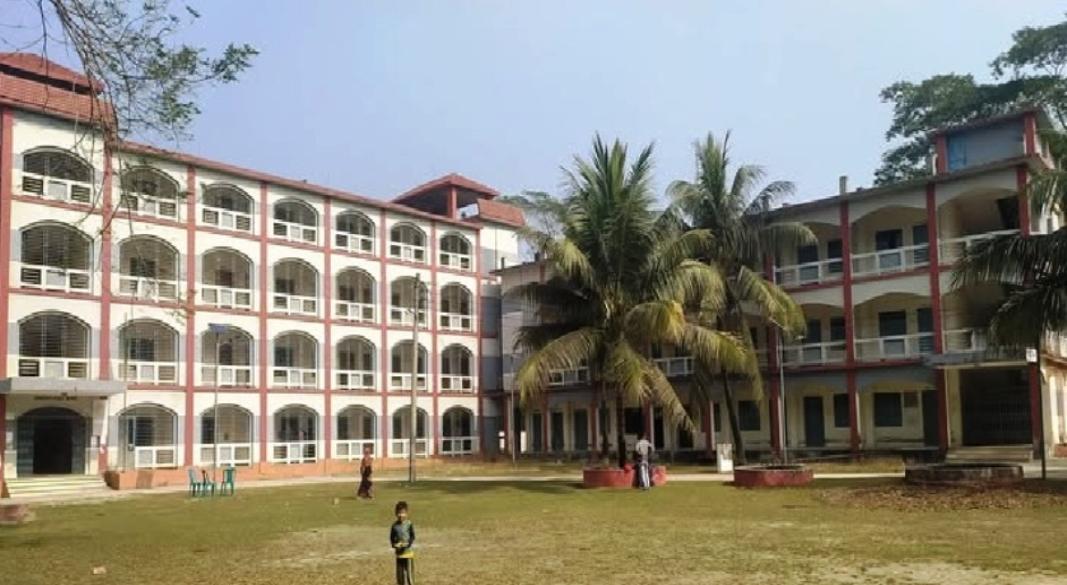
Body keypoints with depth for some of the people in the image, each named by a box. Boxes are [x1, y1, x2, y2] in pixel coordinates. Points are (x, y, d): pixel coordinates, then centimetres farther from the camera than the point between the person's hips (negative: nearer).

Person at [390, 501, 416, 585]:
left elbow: (413, 537, -8)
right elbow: (392, 537, 8)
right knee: (400, 572, 9)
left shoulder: (409, 524, -9)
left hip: (408, 551, -4)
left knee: (409, 571, 1)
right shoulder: (394, 525, 1)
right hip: (399, 552, 4)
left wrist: (407, 545, -20)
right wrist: (394, 544, -10)